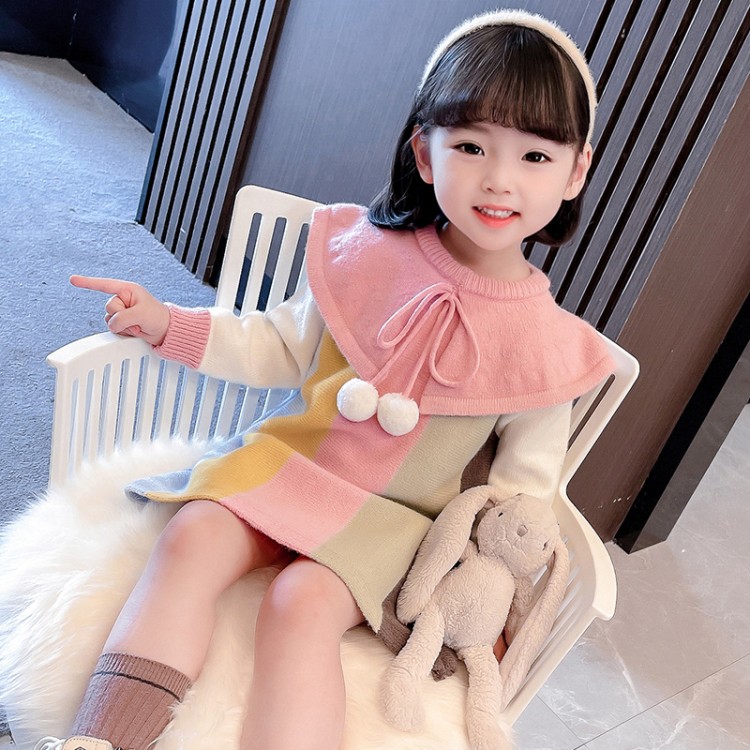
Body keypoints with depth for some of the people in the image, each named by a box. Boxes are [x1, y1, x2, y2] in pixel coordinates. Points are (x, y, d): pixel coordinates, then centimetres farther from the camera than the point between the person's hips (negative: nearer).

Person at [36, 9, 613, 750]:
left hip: (396, 520, -2)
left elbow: (523, 484, 0)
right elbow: (281, 347, 6)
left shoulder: (547, 347, -9)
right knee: (193, 537, -20)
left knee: (301, 602, -27)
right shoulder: (366, 254, -6)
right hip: (292, 459, 3)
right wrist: (167, 325, -4)